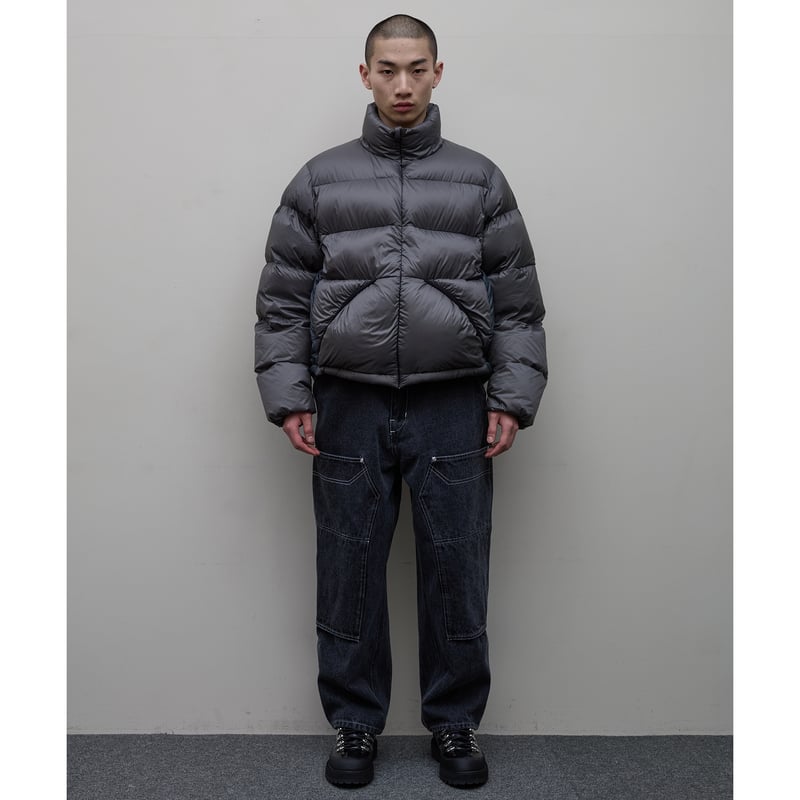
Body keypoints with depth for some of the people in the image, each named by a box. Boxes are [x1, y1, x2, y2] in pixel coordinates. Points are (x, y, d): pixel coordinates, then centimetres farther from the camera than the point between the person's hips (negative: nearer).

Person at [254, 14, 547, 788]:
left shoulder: (479, 180, 7)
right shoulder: (319, 180, 7)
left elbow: (517, 302, 5)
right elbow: (282, 299, 5)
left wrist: (512, 398, -3)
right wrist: (288, 396, -3)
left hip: (453, 410, 0)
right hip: (351, 410, 1)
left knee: (455, 574, 7)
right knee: (349, 575, 8)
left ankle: (454, 724, 26)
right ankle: (354, 725, 26)